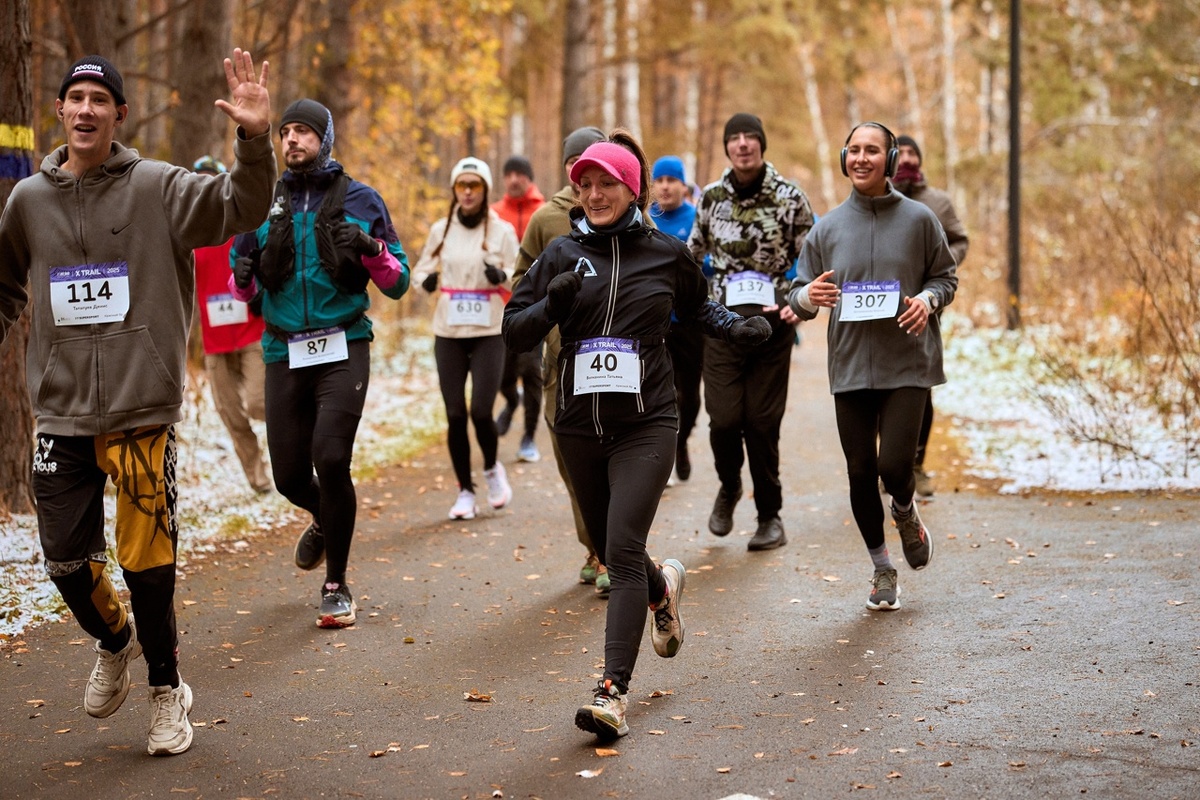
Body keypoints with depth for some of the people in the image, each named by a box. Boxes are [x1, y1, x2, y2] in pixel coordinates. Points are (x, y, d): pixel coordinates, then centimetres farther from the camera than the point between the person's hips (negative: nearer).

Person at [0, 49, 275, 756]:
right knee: (67, 560, 6)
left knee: (148, 563, 0)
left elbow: (239, 207, -17)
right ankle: (115, 643, 38)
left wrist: (255, 140, -32)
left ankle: (168, 689, 21)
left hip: (143, 412, -3)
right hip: (62, 413, 3)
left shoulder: (158, 188, -2)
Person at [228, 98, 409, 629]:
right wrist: (242, 277, -8)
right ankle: (325, 521, 42)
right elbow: (242, 288, 16)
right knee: (289, 475, 4)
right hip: (285, 352, 3)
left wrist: (371, 248, -14)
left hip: (343, 348, -3)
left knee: (330, 461, -16)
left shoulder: (359, 200, 4)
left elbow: (397, 285, 5)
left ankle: (337, 586, 1)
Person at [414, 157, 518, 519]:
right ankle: (465, 492, 12)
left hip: (489, 331, -2)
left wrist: (501, 276, -21)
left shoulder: (502, 231, -1)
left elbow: (520, 278, 0)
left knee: (480, 411, -10)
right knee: (455, 415, 0)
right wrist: (427, 280, -9)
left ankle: (492, 469, 21)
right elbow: (421, 268, 14)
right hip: (448, 332, 2)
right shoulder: (441, 230, 5)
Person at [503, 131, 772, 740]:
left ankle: (613, 692, -18)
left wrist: (736, 327, 4)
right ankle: (663, 586, 52)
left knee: (623, 552, -15)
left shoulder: (667, 254, 2)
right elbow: (514, 332, 1)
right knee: (608, 549, 17)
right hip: (579, 424, 3)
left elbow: (697, 306, 22)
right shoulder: (562, 254, 3)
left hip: (645, 422, -3)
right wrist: (552, 304, -17)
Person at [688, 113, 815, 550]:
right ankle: (729, 487, 23)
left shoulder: (789, 197, -1)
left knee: (763, 422, -1)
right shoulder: (711, 198, 5)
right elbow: (693, 253, 19)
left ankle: (770, 516, 14)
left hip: (772, 322, -1)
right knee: (724, 419, -8)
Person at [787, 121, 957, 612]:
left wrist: (928, 299, -12)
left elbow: (946, 276, 10)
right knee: (861, 474, 5)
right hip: (851, 365, 2)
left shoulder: (918, 219, 1)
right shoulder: (828, 227, 6)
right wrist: (809, 297, -15)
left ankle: (906, 514, 26)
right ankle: (882, 570, 23)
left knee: (894, 466, -12)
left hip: (907, 365, -2)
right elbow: (798, 293, 9)